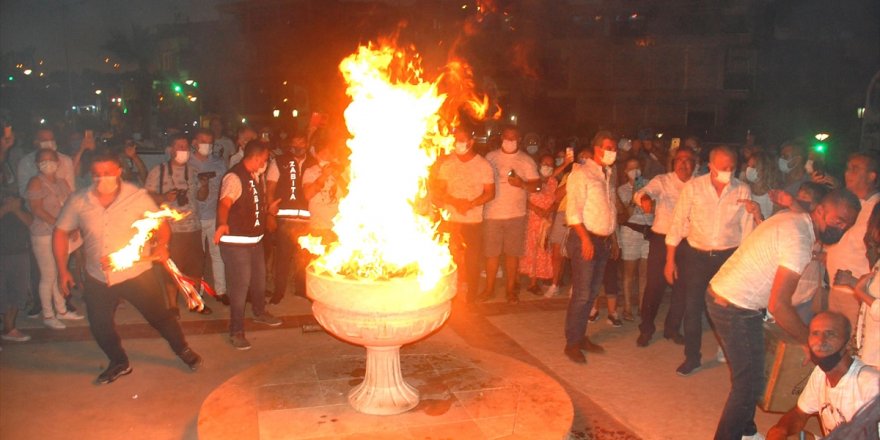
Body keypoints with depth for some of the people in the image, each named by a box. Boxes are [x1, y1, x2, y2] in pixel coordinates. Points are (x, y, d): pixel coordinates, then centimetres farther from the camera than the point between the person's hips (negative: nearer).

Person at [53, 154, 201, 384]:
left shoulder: (138, 197, -11)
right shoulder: (78, 201, -6)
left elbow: (161, 225, -4)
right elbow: (61, 232, 6)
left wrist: (161, 245, -26)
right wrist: (62, 270, 3)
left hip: (137, 273, -3)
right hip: (97, 278, 3)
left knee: (159, 316, 6)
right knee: (99, 326, 12)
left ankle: (183, 350, 32)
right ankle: (119, 363, 38)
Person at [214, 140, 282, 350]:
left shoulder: (253, 176, 10)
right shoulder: (234, 177, -21)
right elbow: (224, 203, -38)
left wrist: (268, 208, 35)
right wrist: (222, 223, -55)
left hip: (255, 239, 10)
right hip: (236, 242, -10)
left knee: (259, 279, 23)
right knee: (240, 285, -6)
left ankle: (260, 313, 46)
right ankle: (236, 331, 7)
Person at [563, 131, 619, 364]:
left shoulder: (608, 175, 16)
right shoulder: (581, 174, -9)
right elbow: (573, 211, -16)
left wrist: (613, 237, 15)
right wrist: (585, 239, -21)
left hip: (603, 241, 8)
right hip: (585, 239, -8)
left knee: (592, 293, 11)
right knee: (581, 294, -7)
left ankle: (581, 336, 21)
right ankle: (572, 343, 4)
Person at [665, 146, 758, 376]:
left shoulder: (743, 190, -5)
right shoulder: (693, 187, -8)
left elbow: (747, 229, 1)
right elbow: (678, 223, -5)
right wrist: (670, 260, -5)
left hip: (729, 256, 1)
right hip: (696, 255, 0)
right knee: (692, 308, 5)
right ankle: (692, 358, 21)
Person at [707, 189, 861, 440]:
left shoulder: (792, 218, 6)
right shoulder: (799, 240, -23)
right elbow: (778, 305, -25)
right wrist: (810, 341, -13)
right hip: (736, 309, -10)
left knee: (748, 375, 23)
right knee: (749, 383, 0)